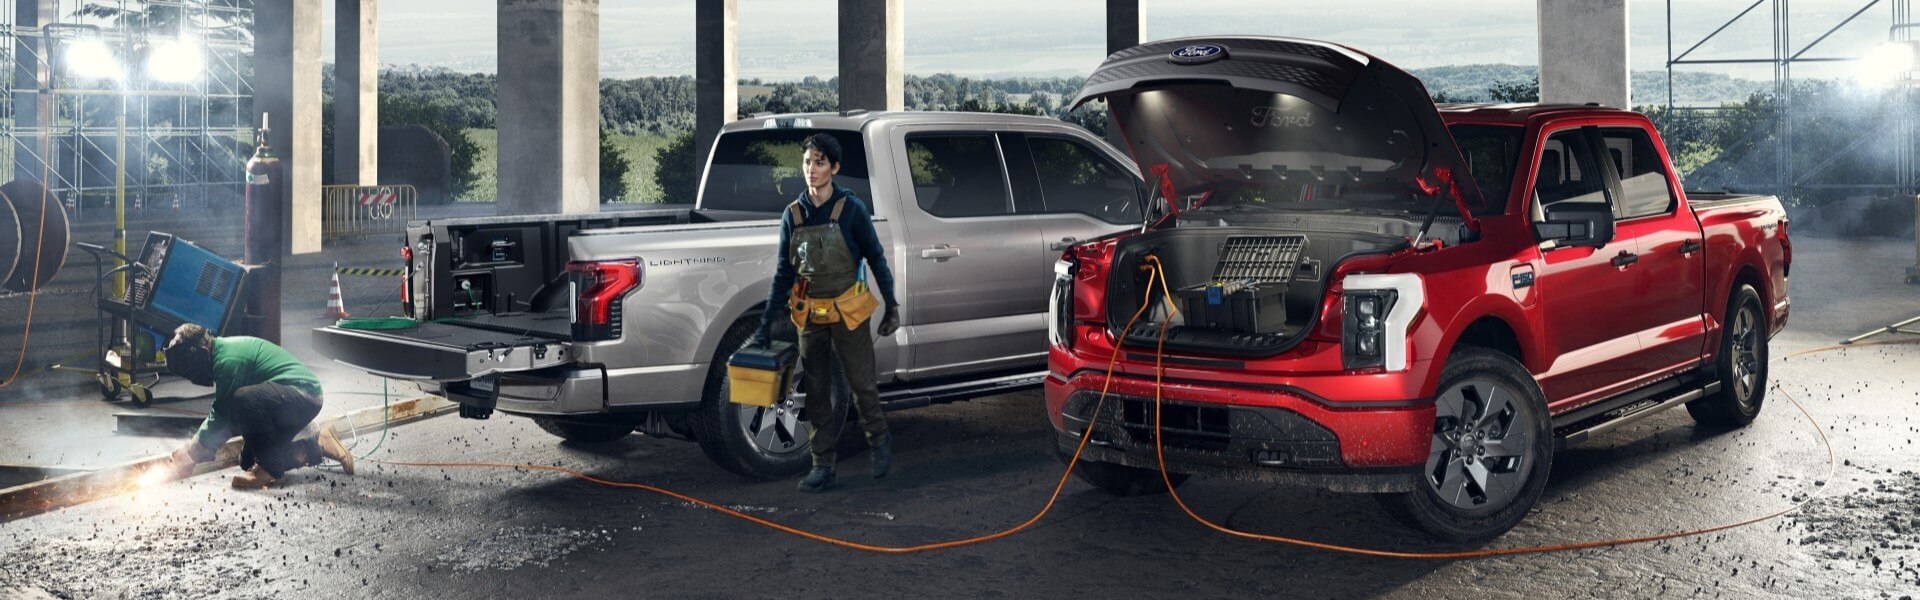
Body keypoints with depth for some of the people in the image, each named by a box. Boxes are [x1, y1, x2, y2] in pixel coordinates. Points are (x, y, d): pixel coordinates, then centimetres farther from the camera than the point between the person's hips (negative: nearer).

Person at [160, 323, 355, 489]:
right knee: (249, 460, 13)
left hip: (303, 396, -11)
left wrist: (191, 452, -4)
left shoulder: (228, 360, -21)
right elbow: (222, 411, 18)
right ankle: (315, 445, 18)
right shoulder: (223, 349, 10)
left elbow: (222, 415, -15)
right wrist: (195, 446, 11)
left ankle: (271, 470, -21)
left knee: (245, 399, -34)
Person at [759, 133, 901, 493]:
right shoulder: (793, 214, 2)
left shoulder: (851, 209, -8)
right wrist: (767, 323, 4)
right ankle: (823, 466, 17)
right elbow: (784, 272, 7)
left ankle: (879, 442, 29)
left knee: (862, 383, 3)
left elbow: (875, 258, -1)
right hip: (809, 315, 4)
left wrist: (891, 306, -1)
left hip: (849, 313, -4)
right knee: (815, 391, 8)